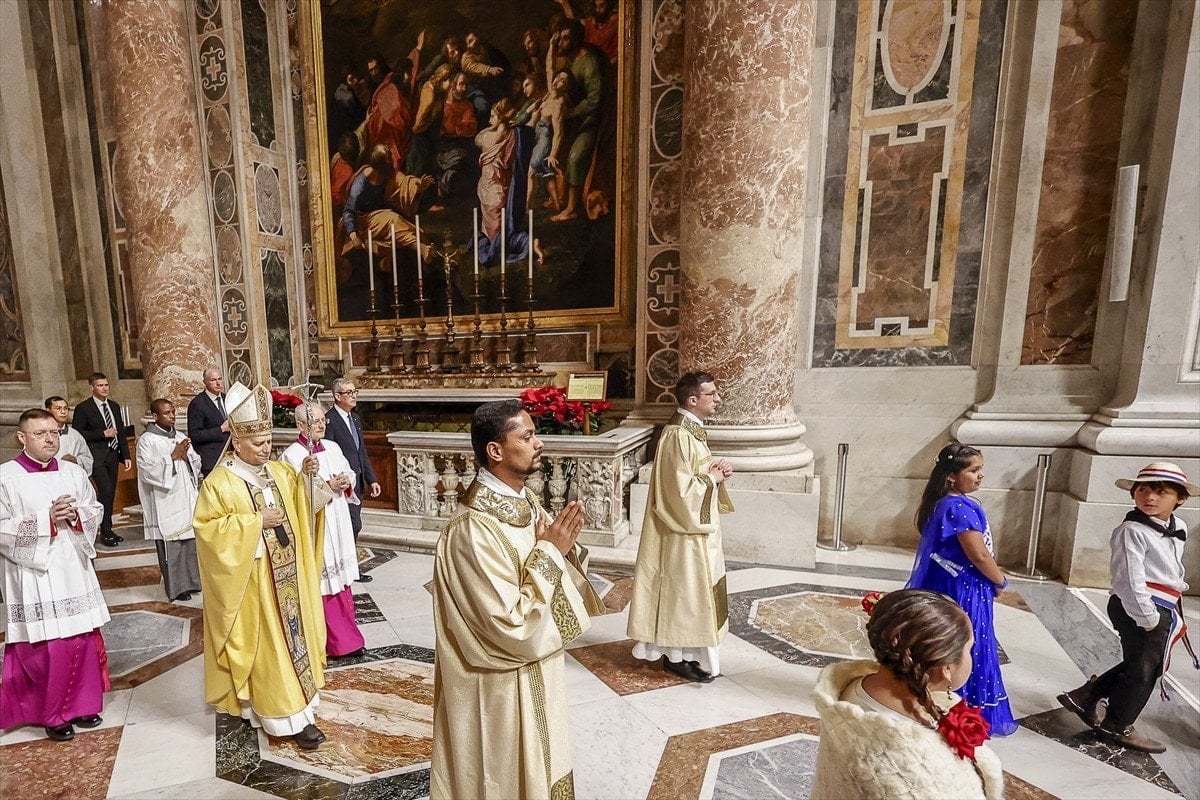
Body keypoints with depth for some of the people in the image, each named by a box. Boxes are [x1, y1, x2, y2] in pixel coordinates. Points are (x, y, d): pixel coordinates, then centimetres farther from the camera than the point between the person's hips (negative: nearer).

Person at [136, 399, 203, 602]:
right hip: (165, 503, -5)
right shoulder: (146, 440, -7)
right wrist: (173, 456, -15)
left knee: (191, 541, 11)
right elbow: (149, 471, -14)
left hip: (187, 499, 5)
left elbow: (197, 463, 9)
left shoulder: (181, 436, 9)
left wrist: (186, 455, -10)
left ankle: (192, 579, 24)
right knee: (170, 547, 3)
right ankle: (176, 587, 15)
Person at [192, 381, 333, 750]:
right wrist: (255, 521, -21)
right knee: (268, 644, 4)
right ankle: (290, 715, 16)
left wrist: (307, 476, -8)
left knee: (294, 633, 16)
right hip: (253, 578, -6)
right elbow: (207, 527, -13)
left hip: (287, 573, 6)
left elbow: (301, 504, 10)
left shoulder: (279, 470, 4)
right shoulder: (219, 481, -12)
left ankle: (291, 700, 34)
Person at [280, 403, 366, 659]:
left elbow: (350, 474, 12)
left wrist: (346, 482, -8)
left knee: (340, 577, 15)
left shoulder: (333, 447, 7)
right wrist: (328, 486, -22)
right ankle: (339, 640, 18)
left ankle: (344, 632, 31)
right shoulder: (292, 455, -12)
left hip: (338, 524, 6)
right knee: (323, 582, 3)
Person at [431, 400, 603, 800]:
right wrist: (549, 551, -26)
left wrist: (564, 546, -16)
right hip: (501, 690, -7)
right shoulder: (473, 529, -31)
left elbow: (557, 574, 4)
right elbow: (512, 626, -29)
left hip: (538, 671, 8)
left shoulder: (524, 501, -5)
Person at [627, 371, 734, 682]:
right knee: (683, 590, 5)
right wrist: (713, 477, -13)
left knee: (692, 590, 20)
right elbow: (681, 489, -26)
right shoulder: (679, 435, -23)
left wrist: (717, 470, -1)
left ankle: (683, 650, 36)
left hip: (697, 525, 10)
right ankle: (676, 655, 23)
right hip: (685, 530, -10)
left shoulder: (693, 429, 8)